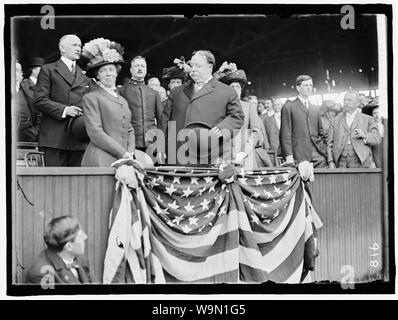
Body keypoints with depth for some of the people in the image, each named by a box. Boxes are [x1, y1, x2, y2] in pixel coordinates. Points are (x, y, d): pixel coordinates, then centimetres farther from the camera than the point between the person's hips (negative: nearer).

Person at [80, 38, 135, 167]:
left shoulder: (123, 100, 21)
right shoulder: (90, 98, 0)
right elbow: (95, 133, -9)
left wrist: (130, 152, 3)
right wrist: (123, 153, -11)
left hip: (124, 160, 6)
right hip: (101, 161, -5)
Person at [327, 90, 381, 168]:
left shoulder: (368, 119, 13)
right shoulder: (336, 120, 16)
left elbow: (377, 139, 7)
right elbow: (330, 143, 12)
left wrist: (364, 135, -12)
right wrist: (331, 161, 1)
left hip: (360, 162, -1)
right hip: (341, 161, 1)